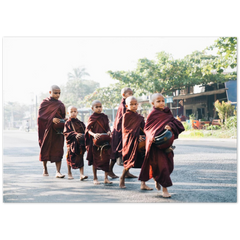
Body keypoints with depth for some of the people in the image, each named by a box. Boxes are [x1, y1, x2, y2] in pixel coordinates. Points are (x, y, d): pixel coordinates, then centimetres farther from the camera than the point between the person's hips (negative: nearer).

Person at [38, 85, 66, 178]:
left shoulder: (61, 104, 11)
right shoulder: (45, 103, 0)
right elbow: (40, 115, -9)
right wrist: (51, 119, -21)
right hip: (47, 129, -2)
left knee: (58, 150, -7)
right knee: (45, 149, 7)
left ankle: (58, 171, -10)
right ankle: (45, 169, 26)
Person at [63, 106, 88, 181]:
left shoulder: (80, 123, 9)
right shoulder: (67, 123, -1)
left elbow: (84, 131, 12)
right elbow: (66, 133, -11)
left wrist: (83, 135, -10)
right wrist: (75, 134, -23)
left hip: (80, 143, 2)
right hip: (72, 143, -2)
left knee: (80, 158, -2)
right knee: (70, 157, 8)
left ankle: (81, 174, -3)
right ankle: (69, 173, 27)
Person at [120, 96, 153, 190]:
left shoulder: (140, 117, 15)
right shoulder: (126, 115, -2)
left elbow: (143, 129, 17)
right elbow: (125, 129, -9)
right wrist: (137, 136, -16)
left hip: (140, 141, 5)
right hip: (130, 141, -5)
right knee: (130, 162, -2)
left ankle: (143, 184, 1)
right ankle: (122, 179, 23)